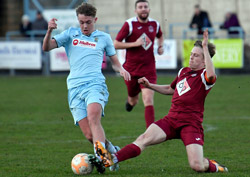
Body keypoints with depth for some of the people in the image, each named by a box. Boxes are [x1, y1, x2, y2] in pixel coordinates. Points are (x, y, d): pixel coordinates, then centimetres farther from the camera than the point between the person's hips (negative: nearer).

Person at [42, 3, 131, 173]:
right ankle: (112, 151, 14)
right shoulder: (71, 34, 17)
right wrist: (49, 31, -11)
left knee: (93, 118, -32)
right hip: (75, 87, 2)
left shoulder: (104, 37, 16)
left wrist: (121, 69, 0)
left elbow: (115, 62, 24)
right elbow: (47, 47, 9)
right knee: (89, 135, -10)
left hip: (95, 84, -2)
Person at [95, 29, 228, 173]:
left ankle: (212, 166, 18)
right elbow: (170, 89, 36)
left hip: (191, 124, -6)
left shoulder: (205, 76, -6)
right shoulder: (183, 72, 17)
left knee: (197, 166, -17)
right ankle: (112, 159, -34)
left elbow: (211, 75, -34)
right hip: (171, 119, 6)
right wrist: (150, 85, 24)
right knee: (145, 138, -20)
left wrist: (205, 48, -32)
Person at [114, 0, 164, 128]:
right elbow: (116, 44, -8)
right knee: (133, 101, 15)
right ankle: (130, 101, 54)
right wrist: (134, 43, -18)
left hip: (148, 68, 1)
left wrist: (160, 46, 8)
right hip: (131, 69, -1)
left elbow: (160, 36, 28)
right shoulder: (129, 24, -7)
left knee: (148, 100, -15)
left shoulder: (154, 24, 4)